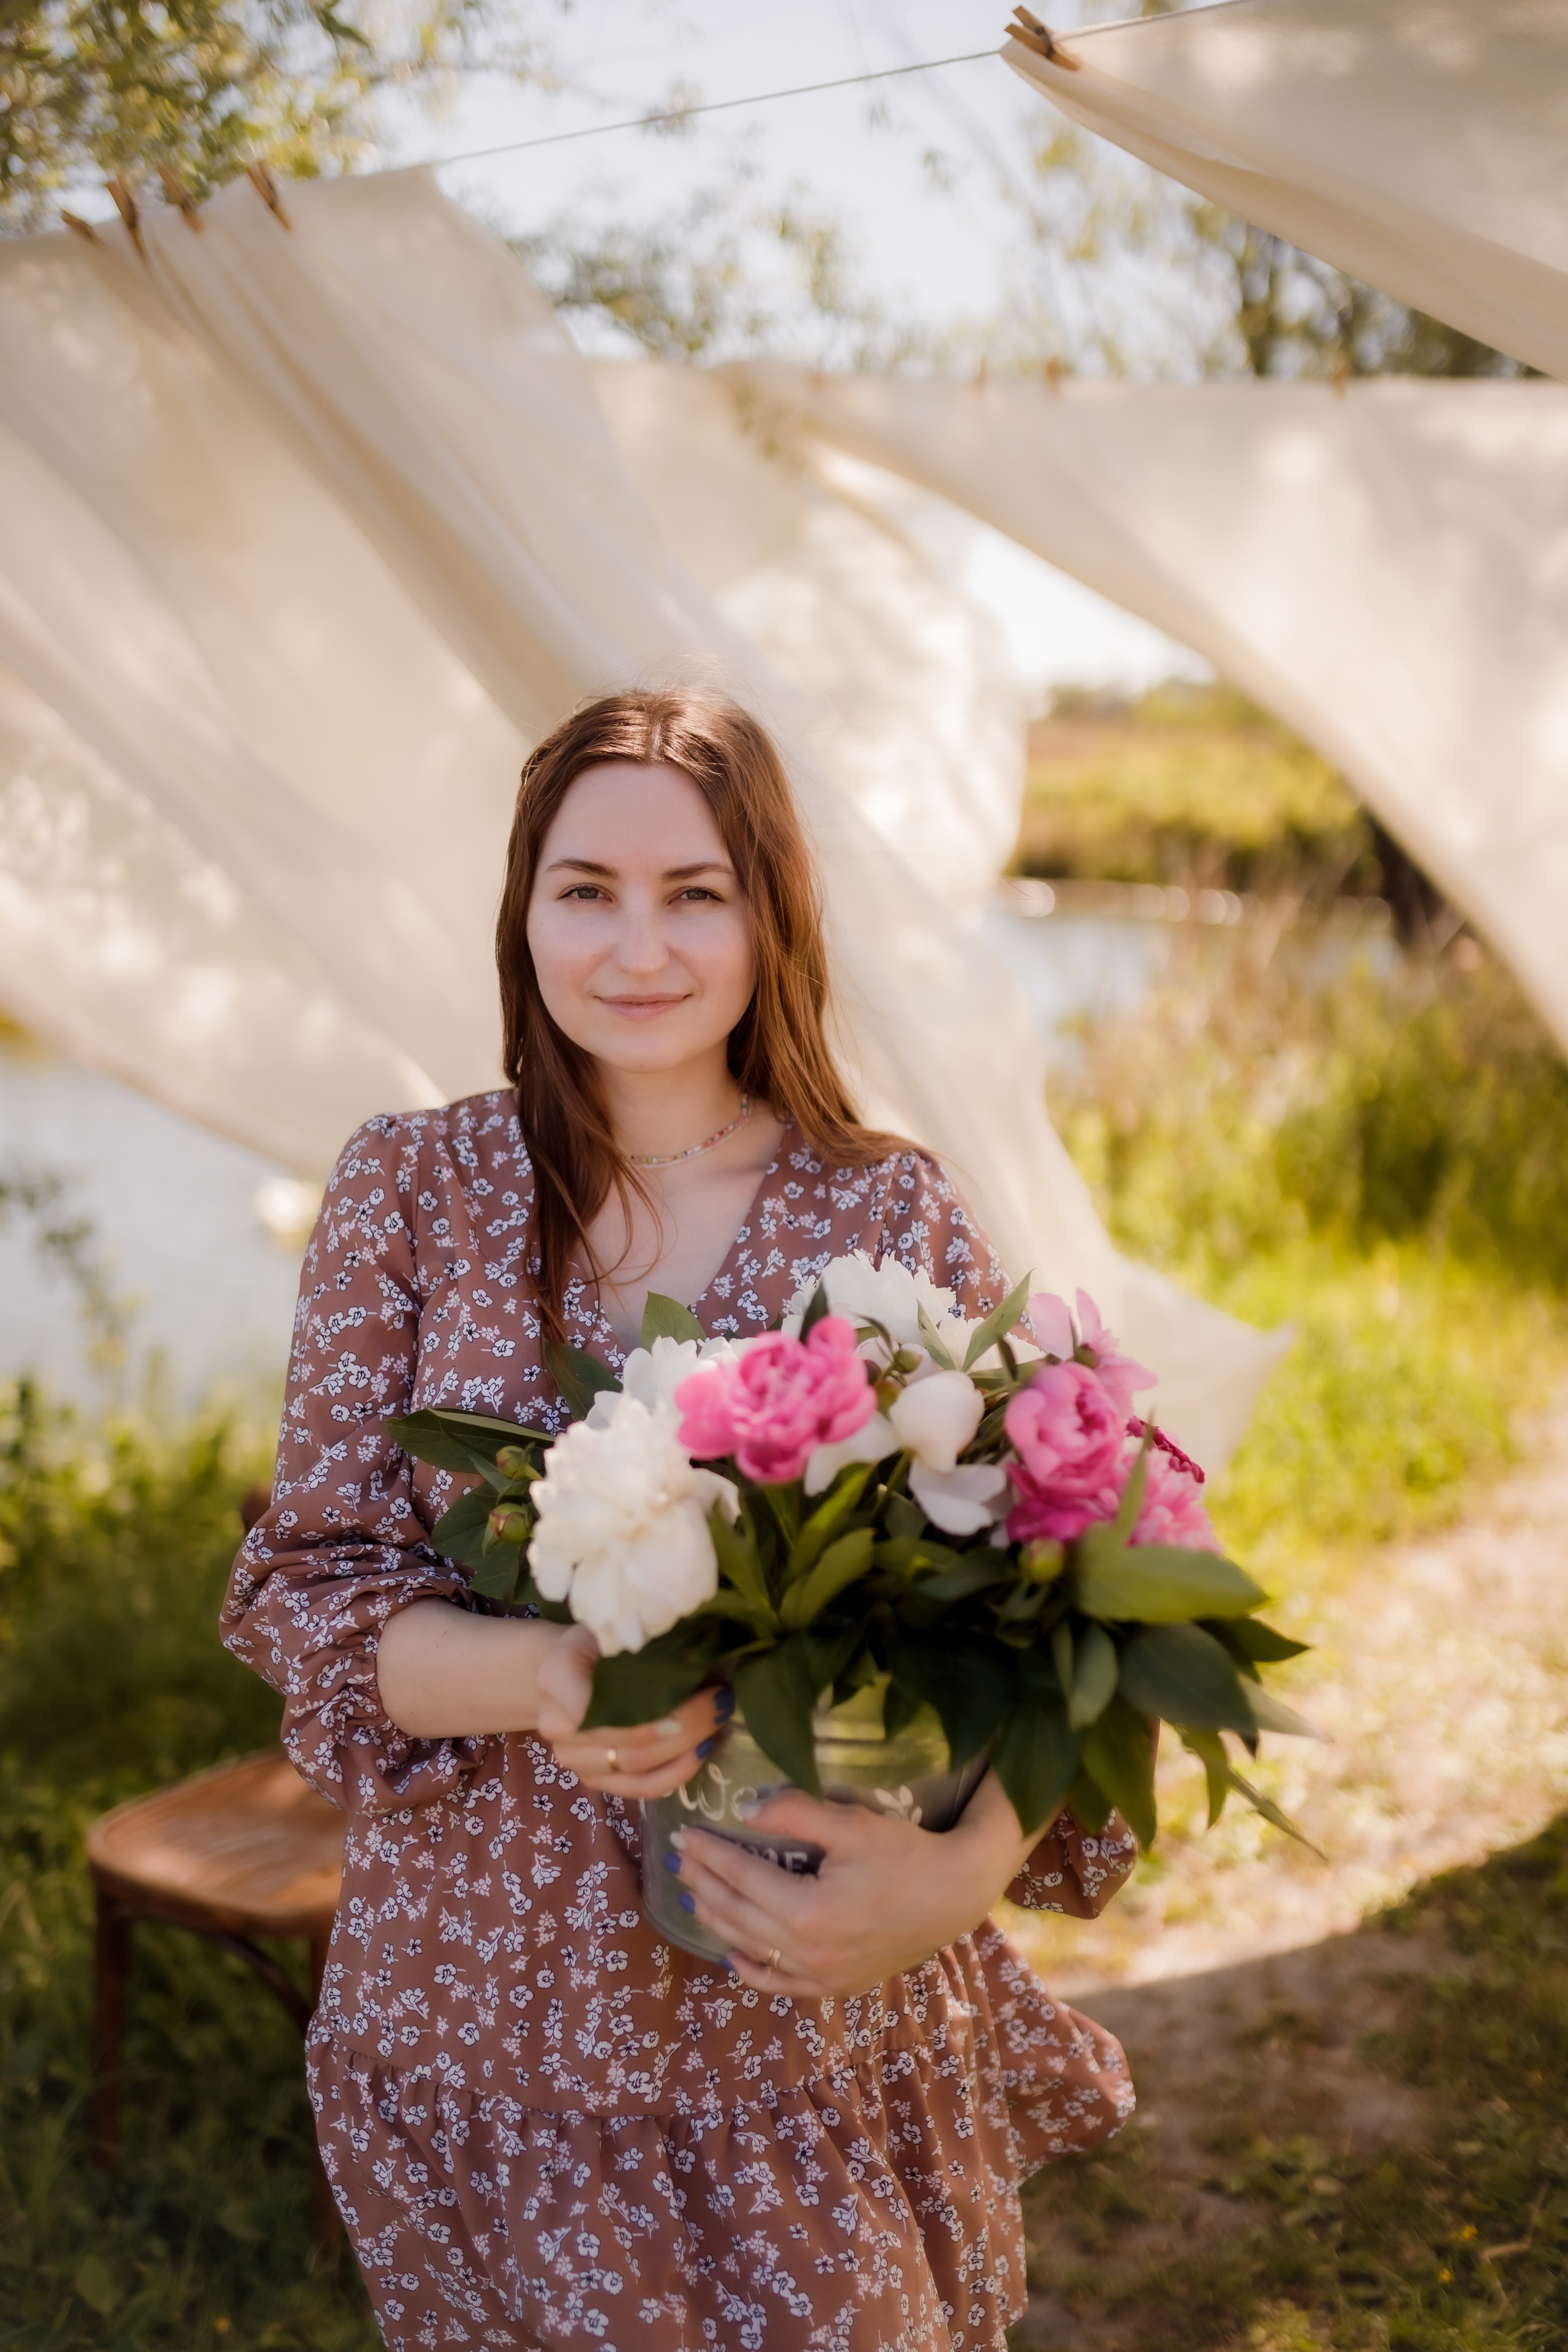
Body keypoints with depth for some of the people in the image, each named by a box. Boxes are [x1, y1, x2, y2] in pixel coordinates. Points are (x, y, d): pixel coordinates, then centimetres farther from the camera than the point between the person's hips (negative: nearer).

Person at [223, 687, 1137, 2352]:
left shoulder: (893, 1219, -5)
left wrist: (959, 1868, -28)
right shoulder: (410, 1190, -4)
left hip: (818, 2014, 0)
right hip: (485, 2005, 1)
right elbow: (308, 1587, -5)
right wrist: (538, 1674, -25)